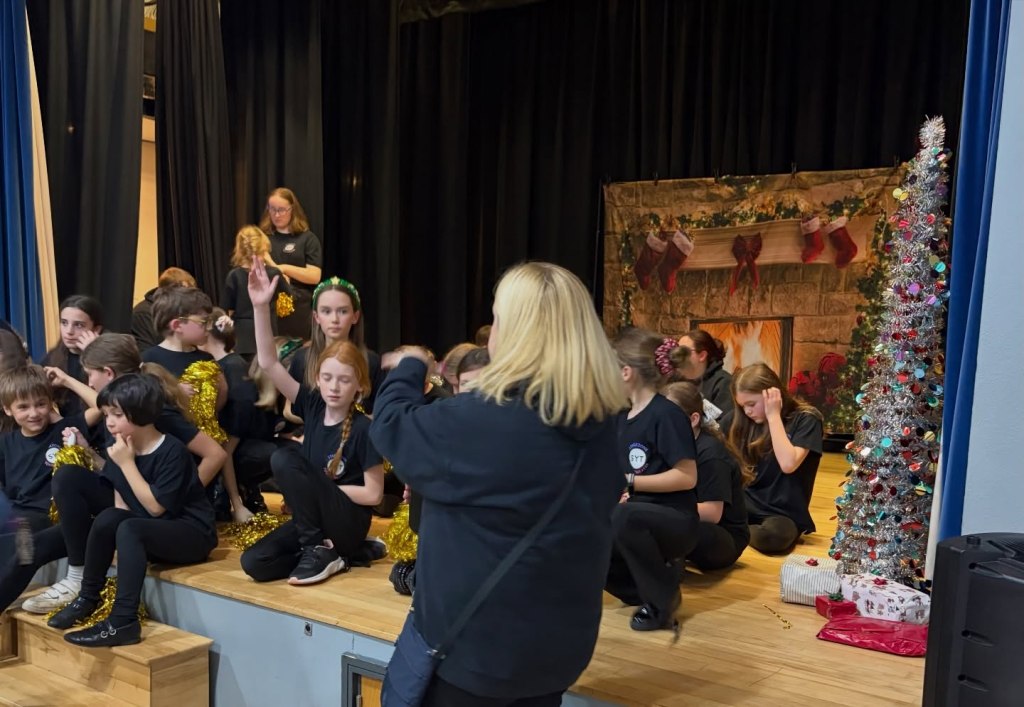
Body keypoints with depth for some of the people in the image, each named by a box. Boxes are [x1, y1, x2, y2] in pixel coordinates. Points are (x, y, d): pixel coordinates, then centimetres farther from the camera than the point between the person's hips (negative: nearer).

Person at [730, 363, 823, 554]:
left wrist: (773, 416, -18)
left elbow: (788, 464, -23)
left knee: (774, 535, -38)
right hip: (750, 504, 3)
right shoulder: (751, 422, 9)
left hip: (784, 513, -3)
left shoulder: (806, 419, -8)